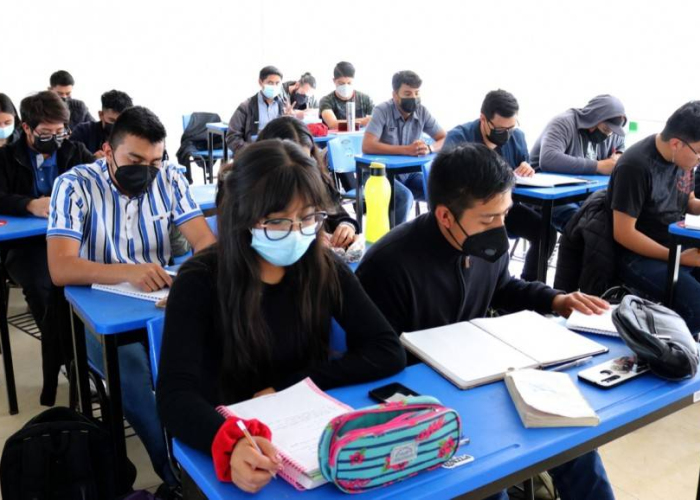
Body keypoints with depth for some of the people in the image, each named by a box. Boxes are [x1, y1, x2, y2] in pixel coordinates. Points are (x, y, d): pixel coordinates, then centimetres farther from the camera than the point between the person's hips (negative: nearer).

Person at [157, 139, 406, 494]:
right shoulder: (201, 282, -13)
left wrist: (284, 388, -15)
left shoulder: (325, 270, -3)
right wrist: (230, 444, -43)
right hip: (226, 449, -2)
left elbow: (388, 353, -6)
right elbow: (175, 395, -22)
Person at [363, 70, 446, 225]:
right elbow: (367, 146, -26)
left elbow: (445, 140, -1)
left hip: (410, 173, 5)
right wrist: (405, 150, -33)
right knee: (405, 197, -31)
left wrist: (429, 148, -25)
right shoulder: (382, 111, -14)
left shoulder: (422, 111, -1)